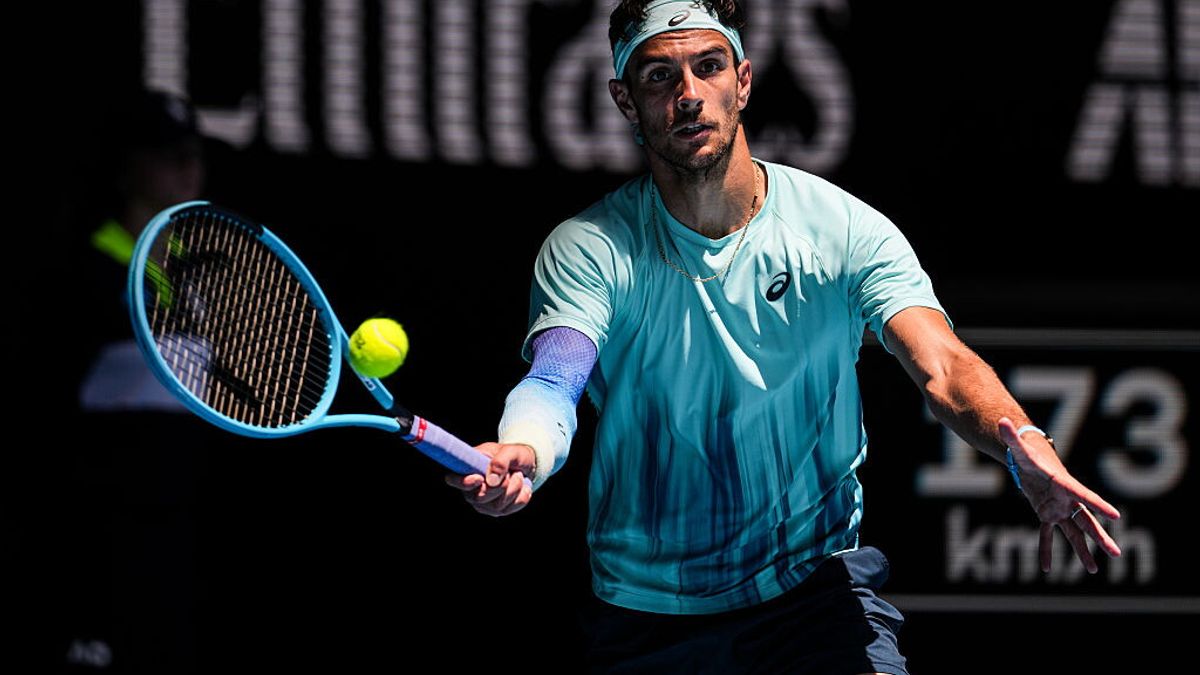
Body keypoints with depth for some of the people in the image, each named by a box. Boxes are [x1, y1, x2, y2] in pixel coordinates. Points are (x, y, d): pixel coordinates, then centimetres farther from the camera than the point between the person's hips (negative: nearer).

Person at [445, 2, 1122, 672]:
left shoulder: (845, 229, -6)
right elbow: (554, 381, -23)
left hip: (815, 585, -1)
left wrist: (1021, 442, -41)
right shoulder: (588, 249, -7)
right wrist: (520, 455, -49)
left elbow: (943, 366, -18)